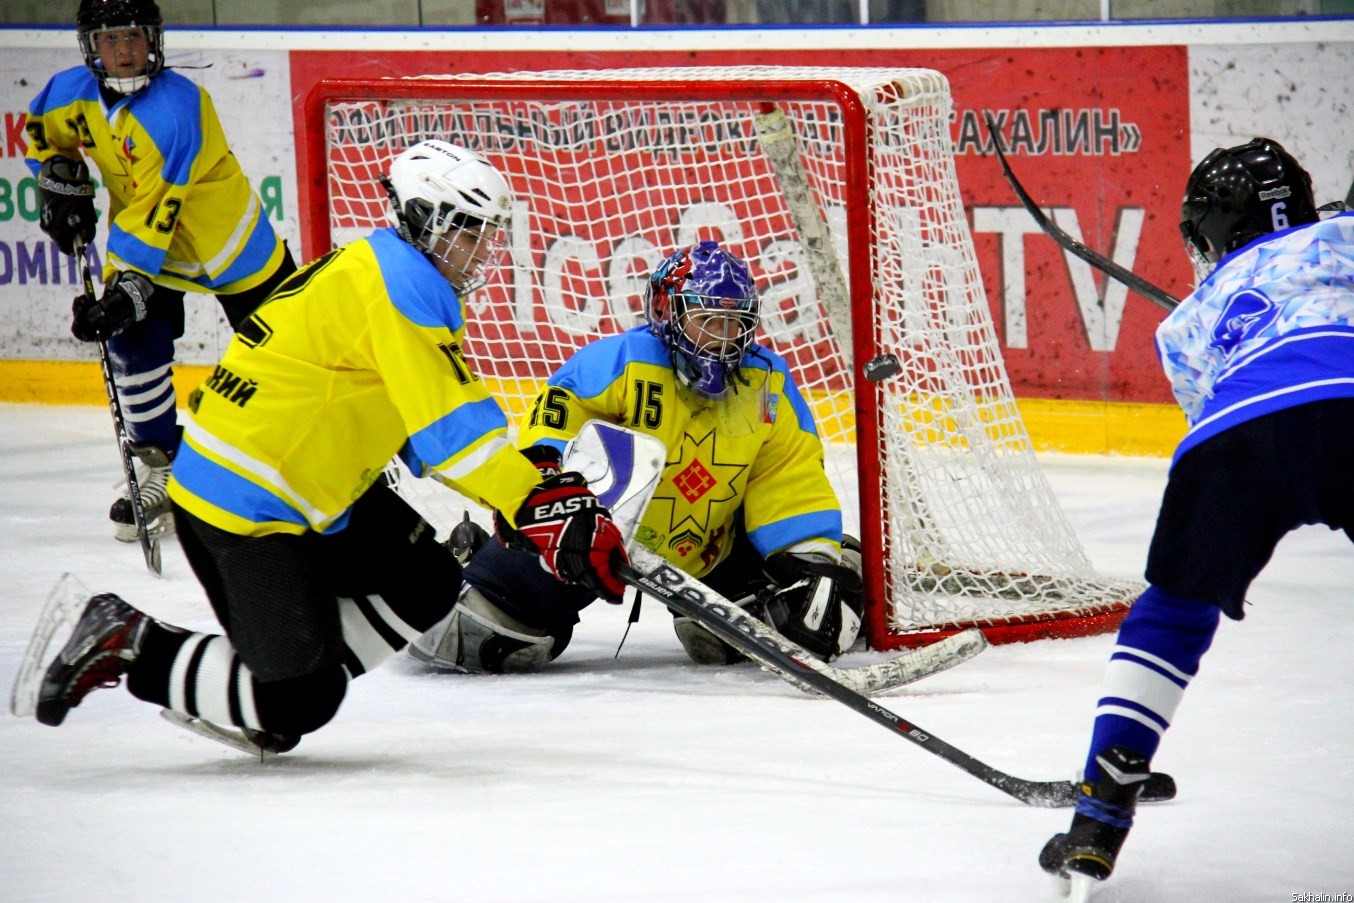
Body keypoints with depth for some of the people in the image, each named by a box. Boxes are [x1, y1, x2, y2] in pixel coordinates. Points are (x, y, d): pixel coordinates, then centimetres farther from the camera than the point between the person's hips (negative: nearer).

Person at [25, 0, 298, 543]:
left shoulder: (178, 106, -32)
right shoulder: (76, 92, -12)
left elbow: (157, 213, -35)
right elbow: (42, 132, 13)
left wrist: (129, 289, -38)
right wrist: (61, 187, -1)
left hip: (226, 239, -5)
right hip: (139, 238, 5)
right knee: (133, 342, -11)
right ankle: (160, 472, 2)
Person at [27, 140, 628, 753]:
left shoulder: (375, 267, 15)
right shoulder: (401, 283, -17)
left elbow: (427, 420, 20)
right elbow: (452, 425, -24)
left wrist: (544, 490, 12)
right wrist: (543, 511, -27)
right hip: (245, 506, -11)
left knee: (424, 583, 12)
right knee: (295, 704, -10)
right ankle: (128, 645, 1)